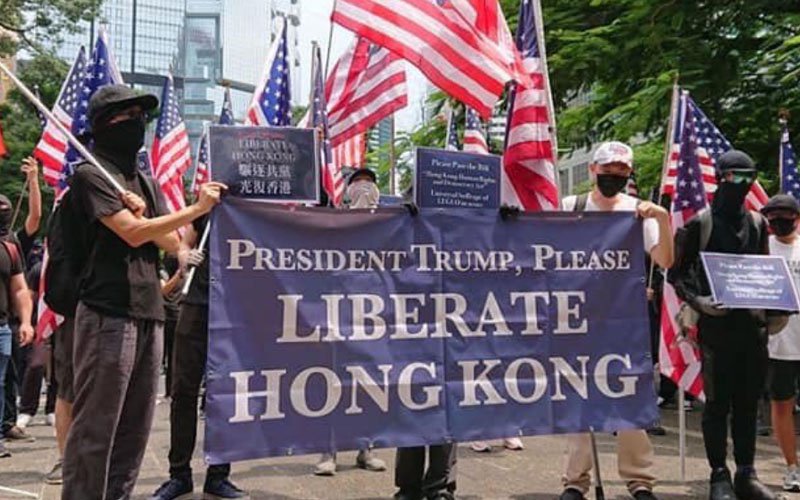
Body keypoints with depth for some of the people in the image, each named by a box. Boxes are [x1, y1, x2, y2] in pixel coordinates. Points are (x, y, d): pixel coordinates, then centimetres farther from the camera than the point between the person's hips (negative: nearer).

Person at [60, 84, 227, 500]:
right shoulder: (90, 175, -2)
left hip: (149, 313, 7)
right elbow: (133, 234, -13)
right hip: (107, 314, -7)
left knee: (135, 428, 9)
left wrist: (143, 215, -5)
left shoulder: (145, 182, 21)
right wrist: (198, 207, -8)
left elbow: (172, 243, 13)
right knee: (95, 426, -6)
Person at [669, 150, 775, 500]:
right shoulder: (699, 224, -2)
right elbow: (677, 273, -1)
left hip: (753, 325, 5)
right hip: (716, 324, -5)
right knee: (717, 402, 1)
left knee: (748, 402, 11)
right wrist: (697, 301, -16)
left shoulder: (757, 224, 13)